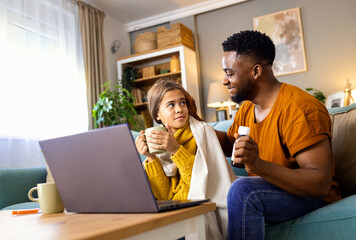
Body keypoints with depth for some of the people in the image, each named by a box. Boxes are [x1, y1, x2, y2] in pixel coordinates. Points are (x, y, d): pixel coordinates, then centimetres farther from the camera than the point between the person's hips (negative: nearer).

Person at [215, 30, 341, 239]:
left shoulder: (300, 109, -22)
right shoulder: (247, 108, 5)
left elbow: (321, 184, -26)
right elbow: (229, 144, 21)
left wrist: (258, 165, -40)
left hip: (312, 197, -8)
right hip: (262, 189, 8)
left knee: (242, 190, -32)